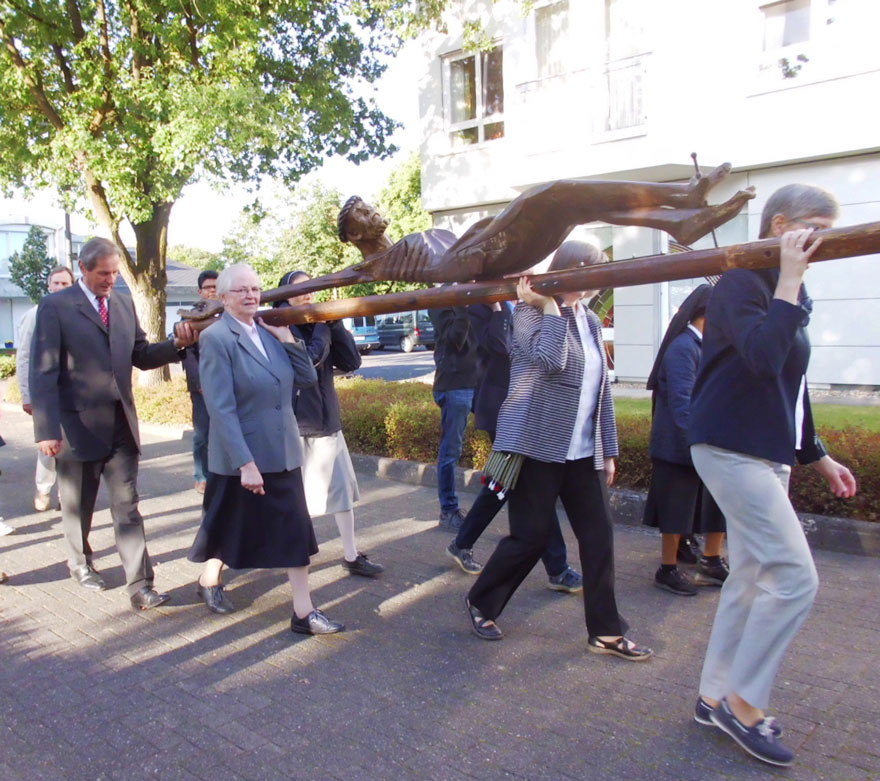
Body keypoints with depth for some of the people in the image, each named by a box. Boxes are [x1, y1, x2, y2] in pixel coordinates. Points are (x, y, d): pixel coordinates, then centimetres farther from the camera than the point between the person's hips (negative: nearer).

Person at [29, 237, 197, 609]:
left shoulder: (123, 303, 10)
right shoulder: (55, 307, -7)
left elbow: (140, 356, 11)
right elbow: (43, 373, -11)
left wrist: (176, 344, -8)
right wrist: (47, 430, -17)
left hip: (121, 424, 4)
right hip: (78, 424, -3)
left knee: (127, 506, 1)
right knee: (78, 505, 15)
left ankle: (139, 585, 2)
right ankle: (81, 563, 39)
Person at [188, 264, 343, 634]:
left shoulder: (268, 332, 6)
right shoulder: (216, 338, -14)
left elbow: (307, 378, 5)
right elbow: (221, 408, -20)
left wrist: (287, 338, -6)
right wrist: (245, 463, -23)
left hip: (283, 452, 6)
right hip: (241, 457, -5)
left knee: (295, 530, 4)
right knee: (230, 527, 16)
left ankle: (304, 611, 11)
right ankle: (210, 579, 44)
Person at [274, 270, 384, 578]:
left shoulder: (318, 324, 10)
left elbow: (352, 362, 0)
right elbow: (308, 358, -25)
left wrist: (335, 325, -8)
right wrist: (323, 326, -13)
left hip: (327, 420, 6)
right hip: (296, 424, -6)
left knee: (342, 486, 4)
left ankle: (351, 556, 12)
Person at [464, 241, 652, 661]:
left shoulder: (591, 321, 13)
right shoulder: (530, 313, -8)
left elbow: (601, 388, 16)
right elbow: (551, 360, -27)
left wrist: (608, 450, 14)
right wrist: (550, 306, -19)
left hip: (582, 453, 7)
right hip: (538, 446, -7)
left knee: (599, 537, 4)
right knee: (530, 536, 1)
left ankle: (606, 631, 17)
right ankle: (480, 603, 24)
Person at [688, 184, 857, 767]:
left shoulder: (788, 293, 17)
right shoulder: (743, 281, -11)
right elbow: (764, 358, -30)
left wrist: (818, 456, 23)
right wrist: (790, 277, -23)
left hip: (766, 453, 10)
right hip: (733, 449, -10)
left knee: (752, 577, 12)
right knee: (795, 577, -11)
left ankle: (715, 698, 24)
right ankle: (743, 701, 4)